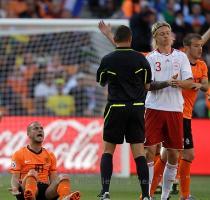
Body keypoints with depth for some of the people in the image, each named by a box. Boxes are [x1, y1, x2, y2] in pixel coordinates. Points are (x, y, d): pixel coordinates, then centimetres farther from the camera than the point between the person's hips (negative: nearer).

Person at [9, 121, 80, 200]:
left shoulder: (50, 155, 21)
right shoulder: (19, 154, 9)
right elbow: (15, 177, 3)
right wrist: (15, 189, -20)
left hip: (46, 191, 4)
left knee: (63, 177, -22)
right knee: (32, 173, -33)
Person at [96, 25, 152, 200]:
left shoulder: (107, 60, -3)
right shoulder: (141, 59, -2)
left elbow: (101, 82, 11)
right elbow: (147, 85, 5)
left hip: (116, 107, -1)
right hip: (137, 107, 1)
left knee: (108, 150, 9)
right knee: (139, 152, 2)